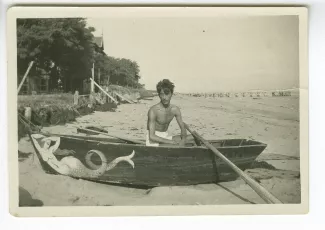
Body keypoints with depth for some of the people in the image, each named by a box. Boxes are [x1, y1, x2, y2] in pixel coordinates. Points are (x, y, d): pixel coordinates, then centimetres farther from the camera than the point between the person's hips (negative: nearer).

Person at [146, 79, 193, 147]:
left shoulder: (175, 109, -2)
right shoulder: (153, 110, -21)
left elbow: (183, 128, 5)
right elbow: (152, 136, -24)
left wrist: (183, 140, -18)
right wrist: (171, 142, -27)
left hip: (166, 137, 7)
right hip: (153, 139, -7)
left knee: (192, 138, -6)